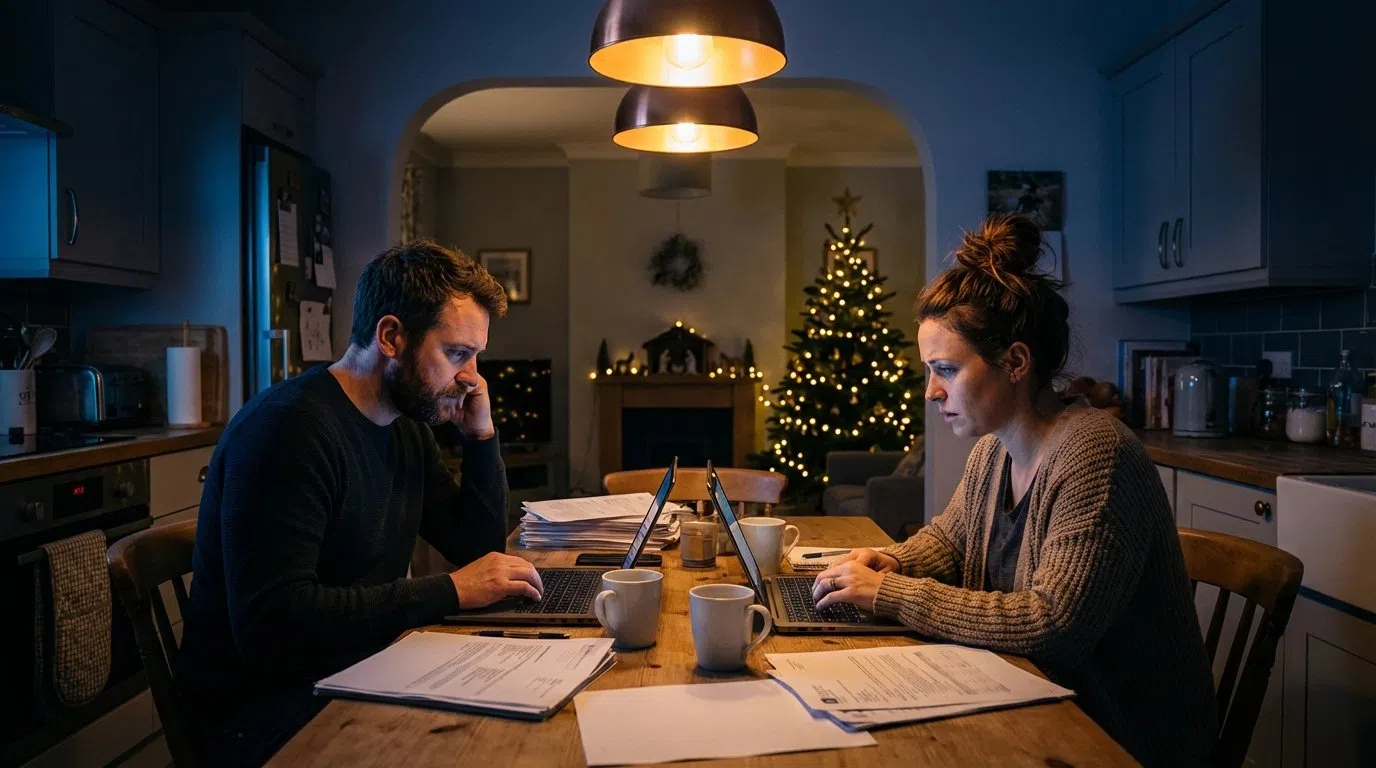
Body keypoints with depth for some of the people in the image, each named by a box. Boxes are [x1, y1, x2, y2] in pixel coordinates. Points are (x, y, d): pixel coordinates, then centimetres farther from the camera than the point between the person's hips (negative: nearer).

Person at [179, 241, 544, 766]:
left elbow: (480, 549, 13)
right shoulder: (290, 427, -21)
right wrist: (450, 590, -25)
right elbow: (271, 624, -29)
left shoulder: (407, 426, 7)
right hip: (270, 716, -8)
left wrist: (481, 436, 0)